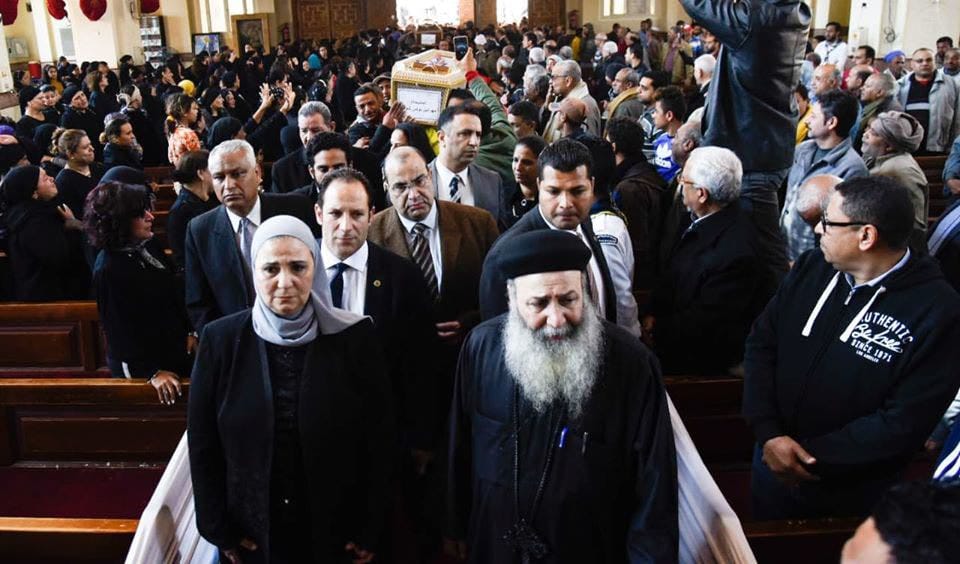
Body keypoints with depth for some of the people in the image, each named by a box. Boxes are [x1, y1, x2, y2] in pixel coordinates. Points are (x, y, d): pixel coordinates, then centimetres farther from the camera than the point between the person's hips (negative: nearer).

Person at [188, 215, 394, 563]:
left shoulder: (354, 337, -12)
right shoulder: (221, 339, -8)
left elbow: (379, 440, -7)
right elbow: (203, 444, -2)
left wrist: (370, 529, -5)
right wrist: (218, 529, -2)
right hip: (251, 535, 1)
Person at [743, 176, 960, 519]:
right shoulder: (812, 267, -5)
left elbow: (904, 423, -22)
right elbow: (761, 344, -5)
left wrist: (810, 455, -21)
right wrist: (769, 434, -17)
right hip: (772, 458, 4)